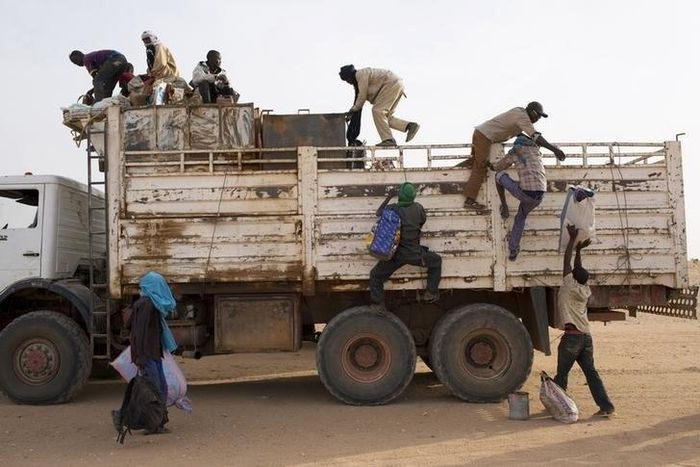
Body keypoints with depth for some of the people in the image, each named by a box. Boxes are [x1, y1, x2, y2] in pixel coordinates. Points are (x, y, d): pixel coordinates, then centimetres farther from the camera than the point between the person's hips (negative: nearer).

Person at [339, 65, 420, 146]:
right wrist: (351, 111, 25)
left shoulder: (361, 74, -9)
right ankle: (410, 125, -3)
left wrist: (353, 110, 3)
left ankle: (388, 139, -18)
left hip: (392, 84, -10)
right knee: (385, 116, 6)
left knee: (377, 110, -14)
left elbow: (362, 96, -10)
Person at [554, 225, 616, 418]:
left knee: (562, 374, 4)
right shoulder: (585, 290, 10)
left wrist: (572, 239, 5)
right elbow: (579, 270, 24)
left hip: (571, 337, -6)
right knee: (591, 373, 8)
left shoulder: (570, 286, -5)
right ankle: (607, 407, 4)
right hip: (586, 336, 6)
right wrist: (579, 250, 29)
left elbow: (567, 262, -1)